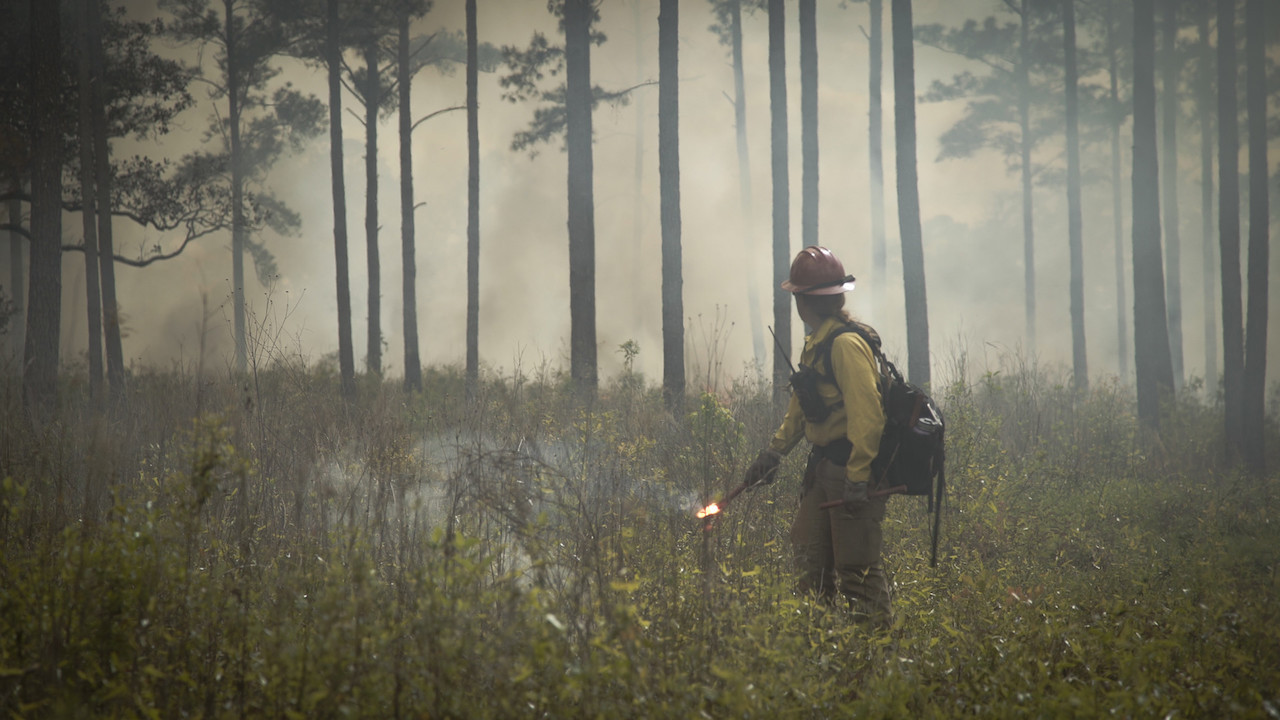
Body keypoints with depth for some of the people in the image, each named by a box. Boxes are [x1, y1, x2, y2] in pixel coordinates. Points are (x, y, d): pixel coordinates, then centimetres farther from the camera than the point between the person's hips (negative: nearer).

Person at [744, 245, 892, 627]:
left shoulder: (847, 344, -18)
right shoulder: (817, 344, 15)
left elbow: (867, 415, -23)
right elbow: (801, 405, 26)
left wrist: (857, 478, -26)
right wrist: (774, 451, 23)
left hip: (852, 467, -10)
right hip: (824, 467, 10)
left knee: (857, 568, -9)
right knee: (810, 558, 12)